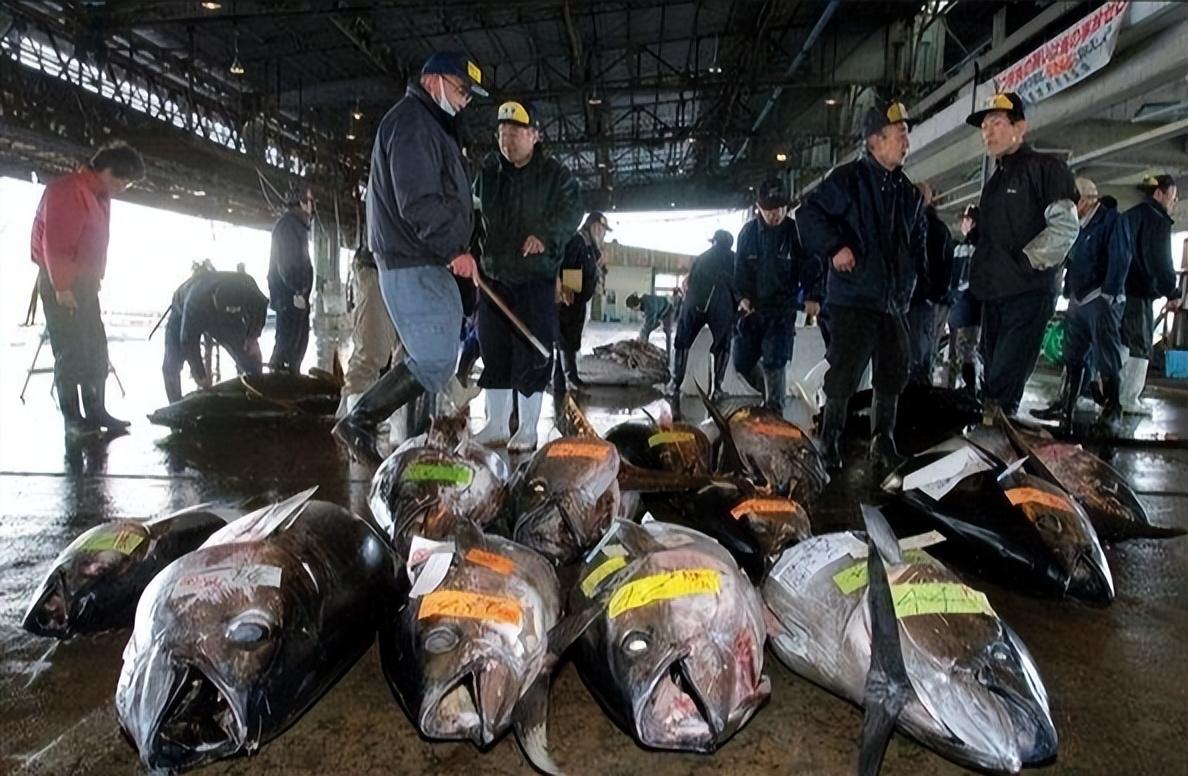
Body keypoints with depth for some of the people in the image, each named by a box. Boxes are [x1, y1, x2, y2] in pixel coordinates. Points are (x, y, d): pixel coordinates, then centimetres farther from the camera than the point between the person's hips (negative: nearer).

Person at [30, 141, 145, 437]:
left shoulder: (100, 196, 14)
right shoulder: (65, 190, -14)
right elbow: (54, 243, -19)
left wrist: (93, 280, 12)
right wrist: (61, 287, -20)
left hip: (84, 282, 9)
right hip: (61, 284, -9)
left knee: (96, 350, 6)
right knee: (70, 351, -6)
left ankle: (96, 411, 12)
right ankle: (72, 418, 0)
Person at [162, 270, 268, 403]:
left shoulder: (248, 287, -37)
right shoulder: (195, 302, -45)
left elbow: (260, 305, -12)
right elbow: (188, 341, -34)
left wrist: (253, 338, -17)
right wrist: (200, 375, -29)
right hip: (183, 314, -3)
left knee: (249, 356, -9)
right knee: (171, 366, -13)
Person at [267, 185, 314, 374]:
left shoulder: (296, 225, 22)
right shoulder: (288, 223, -8)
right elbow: (286, 260, -18)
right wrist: (297, 291, -22)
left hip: (293, 293, 10)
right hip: (290, 294, -10)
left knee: (298, 339, 12)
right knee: (288, 341, -11)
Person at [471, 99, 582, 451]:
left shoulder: (554, 173, -1)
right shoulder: (488, 171, 11)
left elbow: (571, 210, -10)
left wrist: (546, 235, -27)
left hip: (536, 279, -4)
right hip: (494, 277, 5)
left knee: (532, 353, -3)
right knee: (493, 351, 8)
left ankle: (527, 429, 10)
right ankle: (496, 426, 20)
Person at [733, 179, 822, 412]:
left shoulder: (795, 231, -7)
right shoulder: (748, 231, 2)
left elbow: (811, 267, -5)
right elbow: (740, 268, 7)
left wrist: (813, 296, -19)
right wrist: (742, 296, -7)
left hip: (783, 308, -4)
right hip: (752, 307, 4)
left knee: (773, 363, -12)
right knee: (742, 362, 8)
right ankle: (770, 392, 34)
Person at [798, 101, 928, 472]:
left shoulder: (909, 192, 16)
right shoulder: (848, 179, -6)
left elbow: (918, 239, 29)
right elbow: (809, 213, -11)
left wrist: (916, 276, 19)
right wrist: (835, 247, -20)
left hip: (895, 303, 7)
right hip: (854, 299, -7)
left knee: (893, 377, 10)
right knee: (844, 375, -7)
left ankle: (883, 444, 22)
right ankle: (829, 444, 9)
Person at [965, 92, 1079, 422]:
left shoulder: (1044, 167, -2)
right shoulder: (995, 181, 22)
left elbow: (1064, 227, -12)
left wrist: (1024, 262, -15)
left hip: (1029, 292, -8)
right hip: (994, 294, 8)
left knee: (1003, 386, -13)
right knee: (993, 382, 11)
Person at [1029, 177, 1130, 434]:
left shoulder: (1110, 219, -4)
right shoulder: (1079, 226, 19)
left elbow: (1120, 258, -13)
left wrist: (1109, 294, -18)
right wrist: (1068, 292, 13)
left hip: (1101, 300, -8)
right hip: (1077, 301, 8)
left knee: (1106, 359, -6)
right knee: (1071, 358, 9)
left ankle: (1112, 414, -3)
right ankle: (1064, 408, 14)